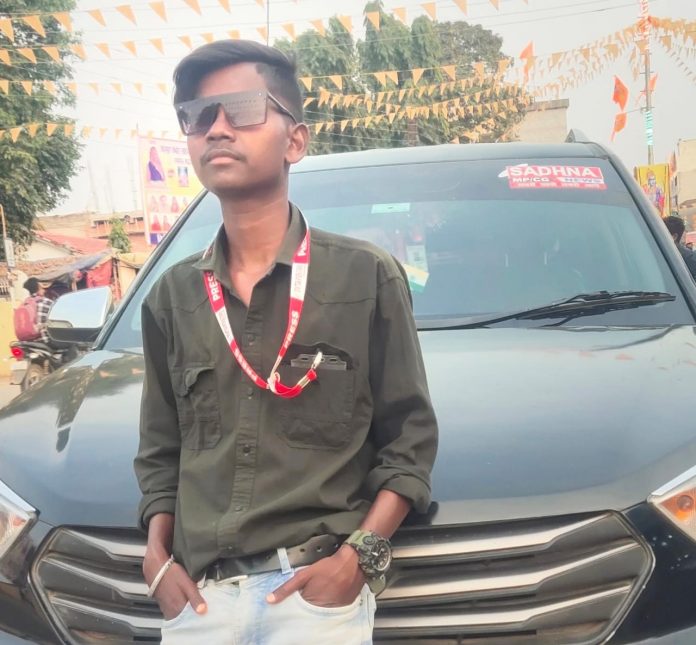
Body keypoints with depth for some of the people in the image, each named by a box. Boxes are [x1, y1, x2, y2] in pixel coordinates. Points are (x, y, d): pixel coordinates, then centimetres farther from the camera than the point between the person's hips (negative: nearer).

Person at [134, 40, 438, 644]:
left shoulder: (367, 275, -4)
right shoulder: (173, 295, 6)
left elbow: (411, 438, -2)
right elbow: (160, 449, 14)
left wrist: (359, 555, -12)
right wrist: (157, 556, 1)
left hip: (318, 585, -3)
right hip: (200, 592, 4)